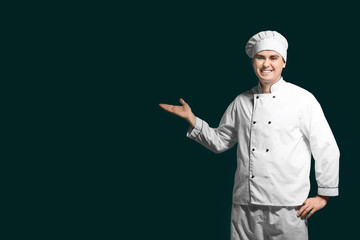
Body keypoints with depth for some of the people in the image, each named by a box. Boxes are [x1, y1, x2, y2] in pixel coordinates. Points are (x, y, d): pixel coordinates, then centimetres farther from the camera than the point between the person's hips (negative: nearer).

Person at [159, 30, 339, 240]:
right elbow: (219, 141, 18)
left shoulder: (302, 99, -2)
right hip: (245, 206, 4)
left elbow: (326, 148, -1)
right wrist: (191, 119, 7)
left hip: (287, 207, -3)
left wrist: (324, 195, -2)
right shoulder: (242, 102, 11)